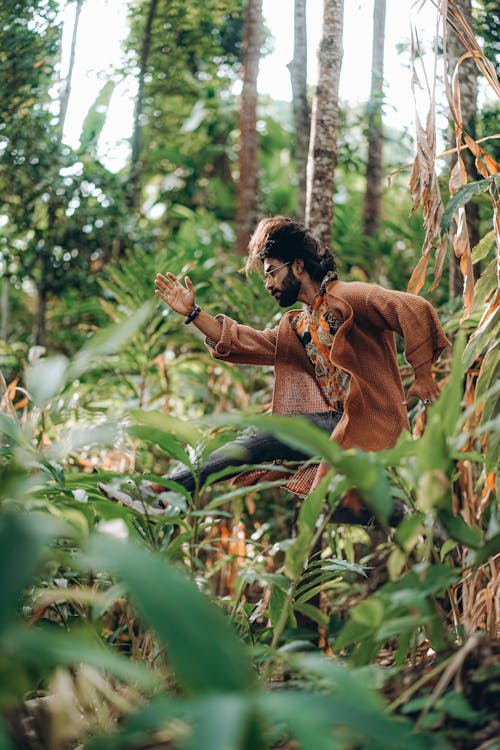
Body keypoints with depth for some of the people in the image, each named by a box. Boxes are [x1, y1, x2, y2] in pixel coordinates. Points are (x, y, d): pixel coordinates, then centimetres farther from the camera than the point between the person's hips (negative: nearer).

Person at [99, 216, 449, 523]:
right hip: (335, 419, 6)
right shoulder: (296, 327, 22)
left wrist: (423, 376, -17)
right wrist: (193, 313, 17)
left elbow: (415, 309, -16)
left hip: (370, 416, -6)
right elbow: (244, 343, 23)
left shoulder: (346, 298, -6)